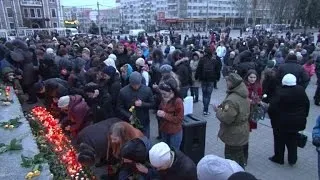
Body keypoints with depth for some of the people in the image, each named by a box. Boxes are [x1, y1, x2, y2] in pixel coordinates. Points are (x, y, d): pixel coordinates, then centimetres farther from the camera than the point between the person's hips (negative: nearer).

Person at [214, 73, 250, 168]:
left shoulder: (232, 100, -29)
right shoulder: (244, 97, 2)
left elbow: (226, 118, -29)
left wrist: (218, 110, -12)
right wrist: (222, 107, 9)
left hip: (233, 136, -9)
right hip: (242, 134, 9)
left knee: (231, 158, 5)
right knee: (240, 157, 25)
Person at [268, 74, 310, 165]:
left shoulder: (280, 93, -25)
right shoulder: (301, 90, -6)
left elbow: (272, 109, -23)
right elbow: (307, 104, 7)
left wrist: (273, 119, -5)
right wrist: (303, 116, 18)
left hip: (282, 123, -5)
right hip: (297, 122, 5)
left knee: (280, 141, 14)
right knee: (292, 140, 21)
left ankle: (279, 158, 27)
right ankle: (292, 159, 30)